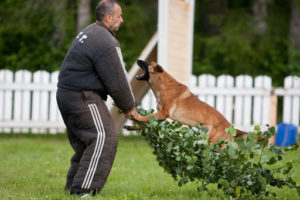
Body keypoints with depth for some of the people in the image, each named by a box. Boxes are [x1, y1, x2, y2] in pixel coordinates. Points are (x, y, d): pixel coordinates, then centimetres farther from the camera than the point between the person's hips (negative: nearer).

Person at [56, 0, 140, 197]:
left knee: (84, 141, 17)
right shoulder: (106, 43, -17)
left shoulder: (90, 32, 17)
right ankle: (84, 189, -19)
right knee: (104, 137, -14)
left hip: (66, 95, 11)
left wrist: (125, 104, 18)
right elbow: (117, 81, -13)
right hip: (82, 98, -11)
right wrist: (129, 106, 3)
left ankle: (73, 187, 21)